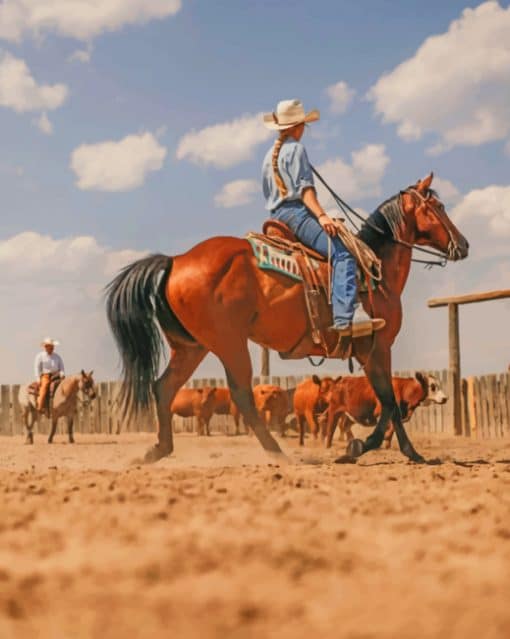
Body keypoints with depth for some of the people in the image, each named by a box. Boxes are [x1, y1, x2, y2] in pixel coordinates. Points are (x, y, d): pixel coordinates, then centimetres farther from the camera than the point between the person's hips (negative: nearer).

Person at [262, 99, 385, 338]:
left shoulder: (269, 155, 24)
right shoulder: (295, 149, -3)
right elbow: (304, 187, -14)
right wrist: (321, 215, -22)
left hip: (276, 215, 10)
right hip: (296, 212, -10)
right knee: (342, 254, -22)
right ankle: (346, 316, -38)